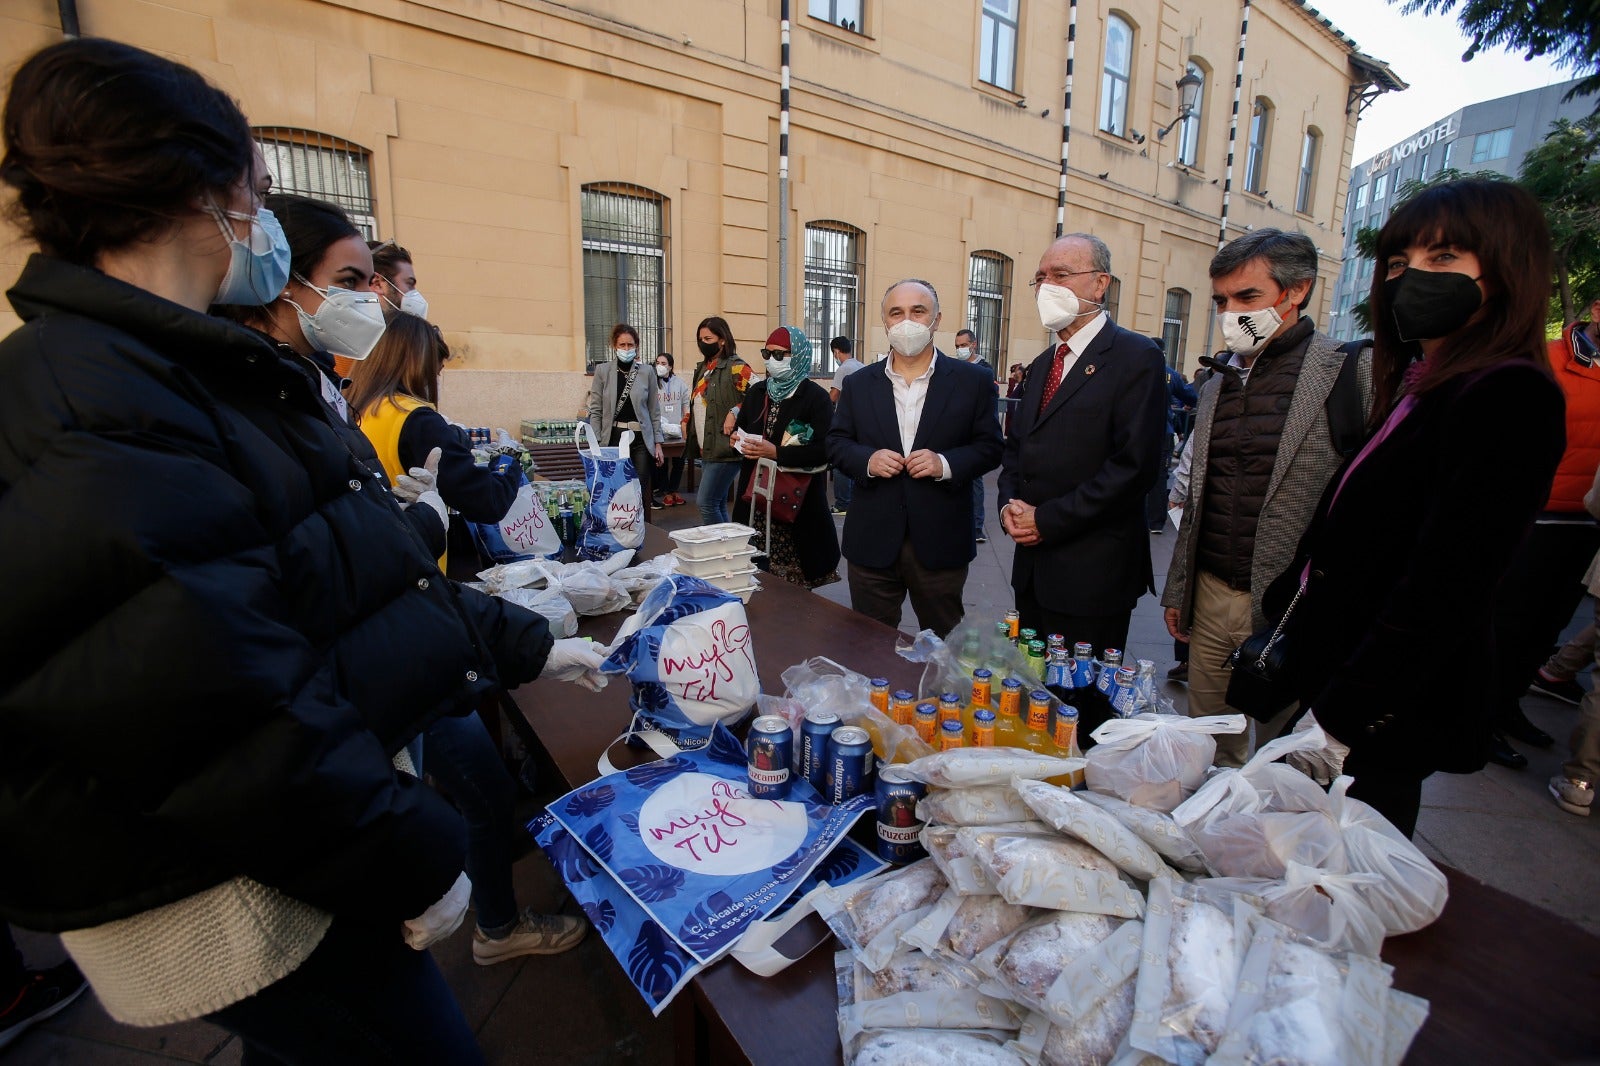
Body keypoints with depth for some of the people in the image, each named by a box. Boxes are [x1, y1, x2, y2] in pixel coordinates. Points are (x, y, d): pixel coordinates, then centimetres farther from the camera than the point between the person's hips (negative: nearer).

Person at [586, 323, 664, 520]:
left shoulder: (647, 372, 5)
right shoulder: (602, 371, 3)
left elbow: (653, 410, 8)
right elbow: (595, 411, 3)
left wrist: (658, 443, 5)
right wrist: (596, 444, -4)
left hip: (641, 439, 0)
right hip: (614, 438, 0)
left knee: (640, 493, -1)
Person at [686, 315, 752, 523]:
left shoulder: (736, 367, -10)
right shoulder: (703, 368, 17)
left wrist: (735, 413, -23)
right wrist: (693, 441, 21)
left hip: (725, 449, -9)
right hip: (706, 449, 9)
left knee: (706, 503, -12)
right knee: (718, 505, 12)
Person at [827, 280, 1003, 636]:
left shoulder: (973, 381, 1)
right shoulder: (859, 384, 7)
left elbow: (990, 447, 1)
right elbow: (836, 443, 8)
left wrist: (946, 464, -17)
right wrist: (867, 460, -13)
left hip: (941, 543, -1)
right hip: (872, 543, 2)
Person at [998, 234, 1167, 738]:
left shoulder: (1135, 357, -9)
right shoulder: (1043, 365, 16)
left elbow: (1135, 464, -18)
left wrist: (1048, 519, -16)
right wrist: (1010, 503, -1)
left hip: (1092, 570, -7)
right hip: (1034, 565, 7)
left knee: (1083, 702, 6)